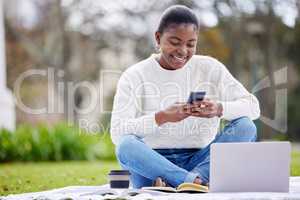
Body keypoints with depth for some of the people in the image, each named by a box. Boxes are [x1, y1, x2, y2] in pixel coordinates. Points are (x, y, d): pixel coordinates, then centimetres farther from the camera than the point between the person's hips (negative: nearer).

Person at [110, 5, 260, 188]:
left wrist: (219, 109, -21)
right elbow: (117, 132, -11)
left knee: (246, 127, -20)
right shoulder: (134, 76, 0)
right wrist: (162, 117, -25)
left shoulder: (210, 68, 6)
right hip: (152, 163, -2)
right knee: (126, 146, -34)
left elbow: (253, 107, -1)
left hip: (198, 160, 2)